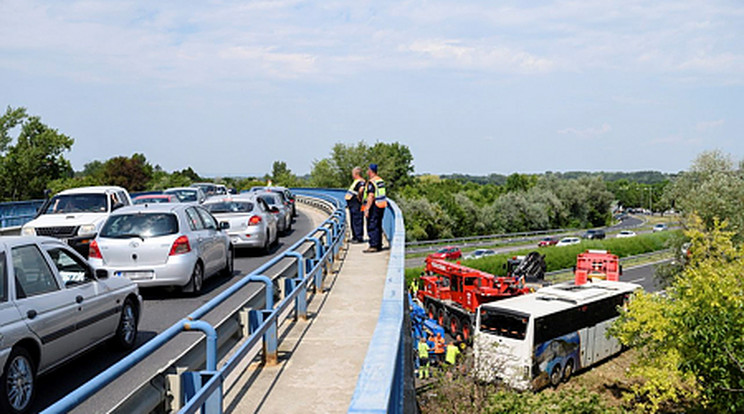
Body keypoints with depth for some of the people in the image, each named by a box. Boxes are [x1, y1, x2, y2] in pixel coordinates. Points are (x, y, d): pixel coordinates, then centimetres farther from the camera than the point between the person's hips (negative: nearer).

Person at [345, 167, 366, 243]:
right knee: (353, 221, 16)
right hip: (352, 205, 11)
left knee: (357, 221, -7)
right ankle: (355, 237, 25)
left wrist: (359, 197, -25)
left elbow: (361, 189, -39)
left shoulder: (360, 182, -18)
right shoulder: (356, 181, 16)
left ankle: (359, 238, -3)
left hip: (356, 205, -11)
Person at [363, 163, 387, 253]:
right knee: (378, 226, 15)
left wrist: (367, 209, -22)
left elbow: (371, 196, -22)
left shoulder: (371, 182, -16)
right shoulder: (381, 180, 13)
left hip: (374, 206, -9)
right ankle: (379, 245, 21)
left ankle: (373, 246, -9)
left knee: (372, 227, -7)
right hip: (381, 205, 9)